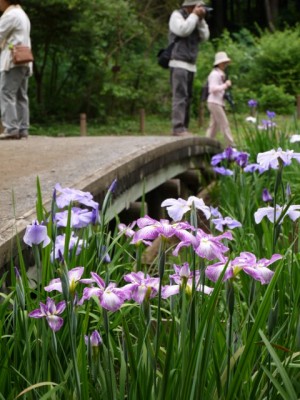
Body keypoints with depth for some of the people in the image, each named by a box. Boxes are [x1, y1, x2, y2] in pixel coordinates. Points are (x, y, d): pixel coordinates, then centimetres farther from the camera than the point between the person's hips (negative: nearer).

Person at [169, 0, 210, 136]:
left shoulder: (195, 20, 17)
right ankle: (178, 128, -22)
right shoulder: (177, 15, -2)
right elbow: (183, 30, -19)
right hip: (179, 63, -8)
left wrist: (201, 19, 0)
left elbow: (205, 36, 9)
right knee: (180, 96, -16)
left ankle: (184, 128, 9)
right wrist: (194, 15, -10)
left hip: (191, 65, 8)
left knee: (187, 97, 6)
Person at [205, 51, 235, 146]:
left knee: (214, 125, 9)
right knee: (224, 124, -9)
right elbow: (213, 89, -21)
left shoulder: (220, 74, 17)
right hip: (215, 103, -10)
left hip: (218, 103, 10)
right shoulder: (215, 74, -13)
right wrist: (225, 85, -18)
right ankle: (231, 145, -8)